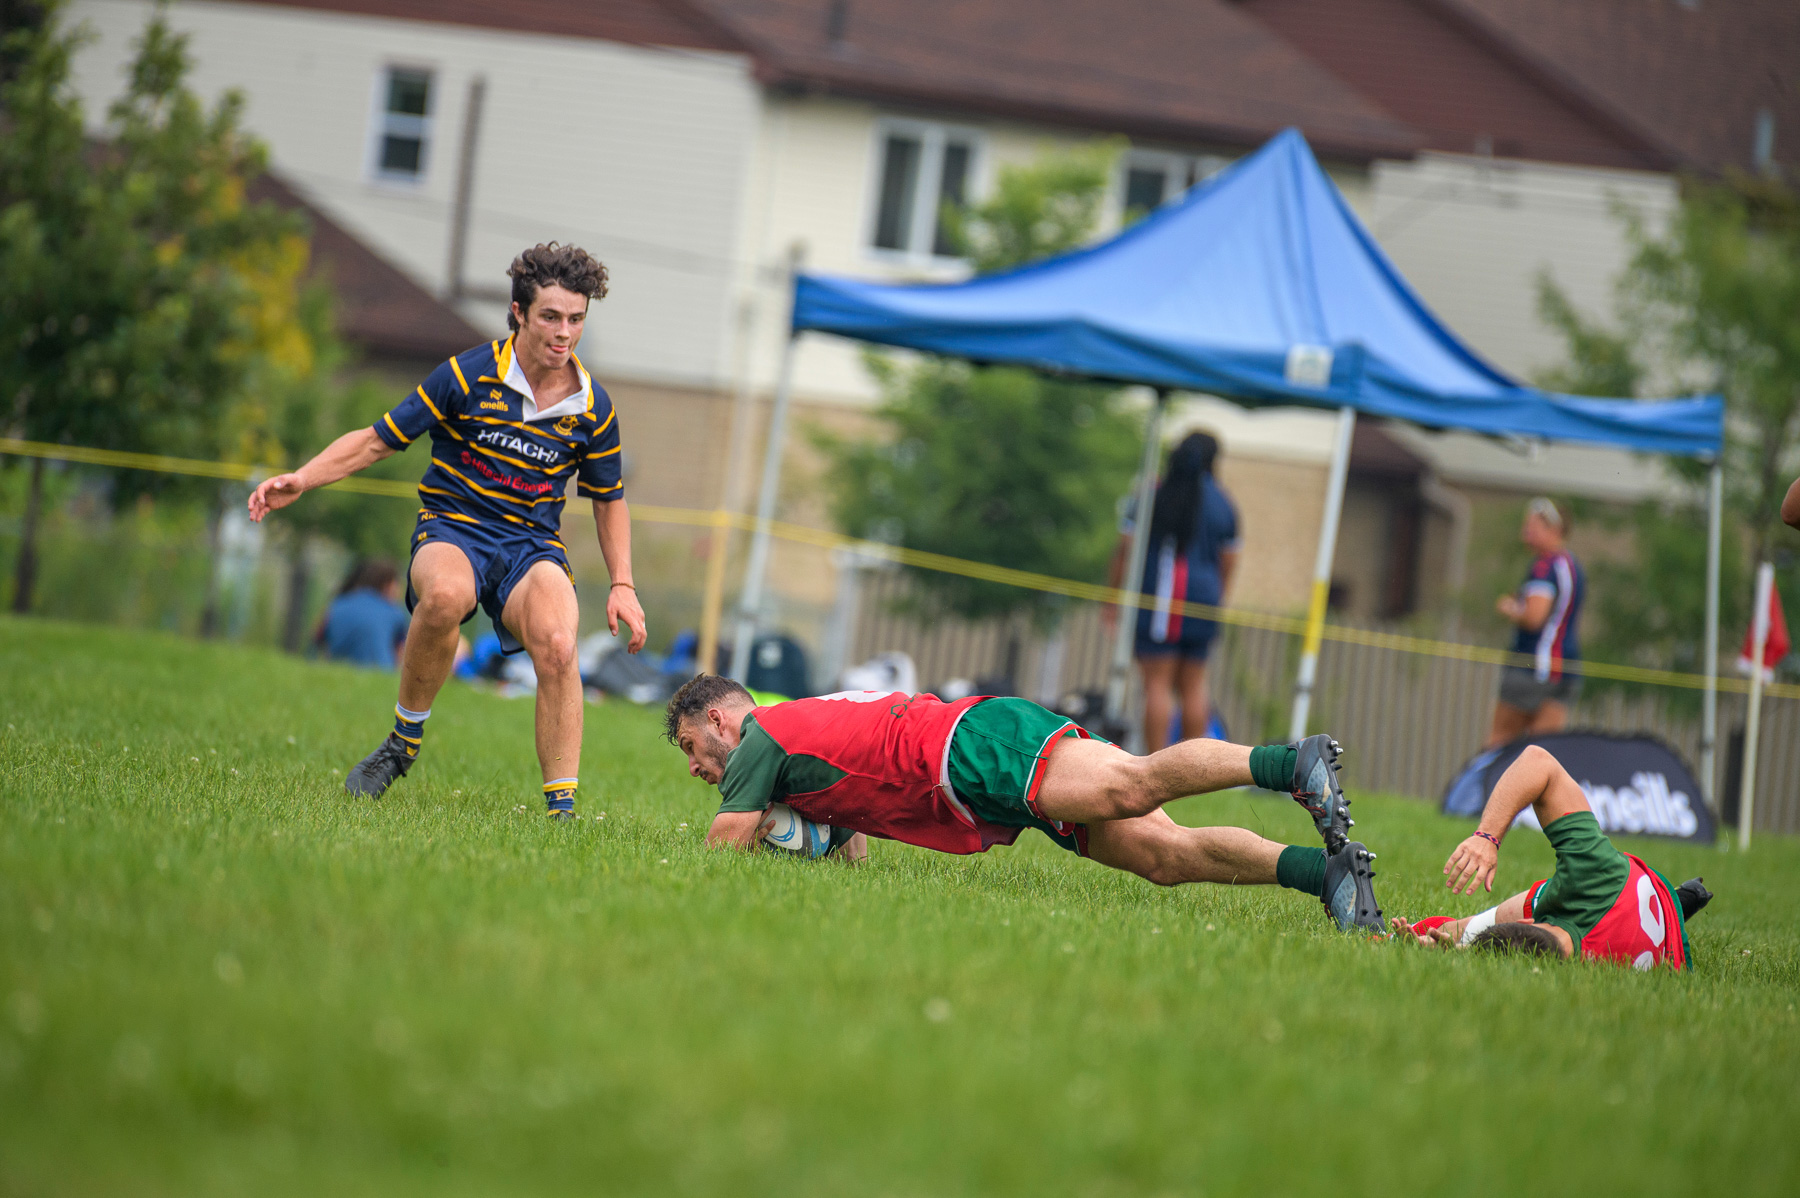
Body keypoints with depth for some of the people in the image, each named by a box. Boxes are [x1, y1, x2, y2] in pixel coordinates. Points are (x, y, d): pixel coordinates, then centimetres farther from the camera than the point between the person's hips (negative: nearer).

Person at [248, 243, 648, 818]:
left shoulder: (594, 409, 3)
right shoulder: (468, 375, -6)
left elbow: (609, 498, 19)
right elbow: (378, 439, -1)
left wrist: (622, 585, 8)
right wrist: (301, 479, -13)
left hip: (532, 544, 2)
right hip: (451, 529, -2)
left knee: (557, 647, -31)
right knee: (446, 596, -39)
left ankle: (561, 809, -22)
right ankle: (404, 740, -15)